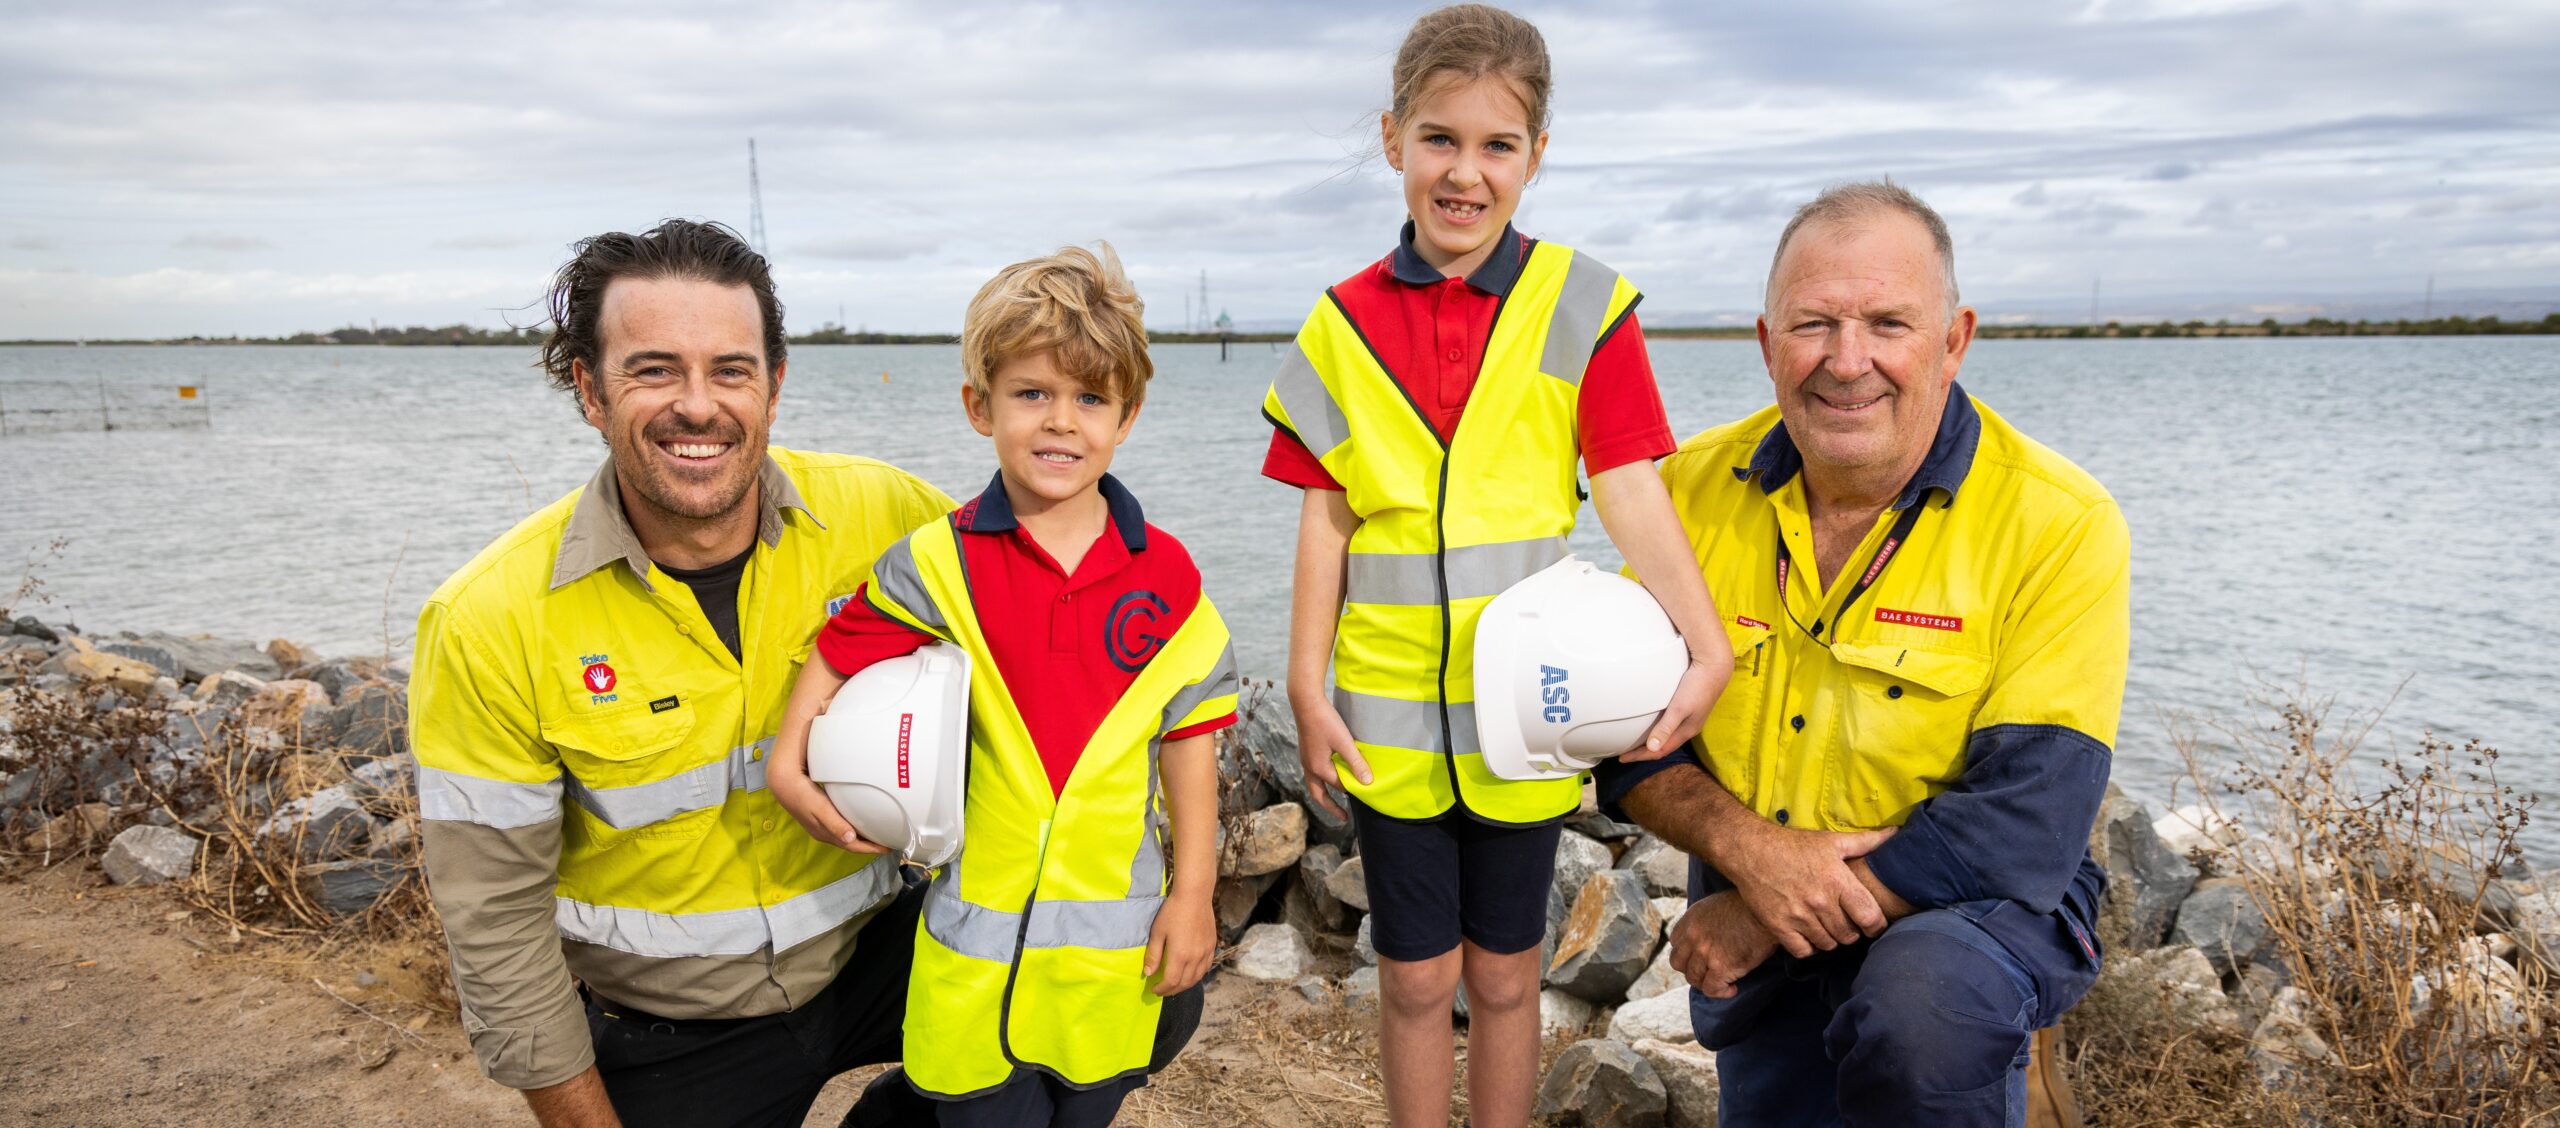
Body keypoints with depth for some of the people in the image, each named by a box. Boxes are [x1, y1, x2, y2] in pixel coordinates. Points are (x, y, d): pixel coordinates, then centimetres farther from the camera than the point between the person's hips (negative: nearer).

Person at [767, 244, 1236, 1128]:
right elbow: (840, 652, 2)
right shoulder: (938, 565, -7)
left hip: (1119, 934, 1)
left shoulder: (1165, 576, -5)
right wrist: (788, 762, -14)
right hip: (977, 941, -1)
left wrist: (1194, 893, 1)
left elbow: (1189, 736, 0)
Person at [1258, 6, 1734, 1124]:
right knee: (1414, 974, 13)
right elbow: (1325, 517, 2)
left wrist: (1706, 645, -22)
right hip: (1387, 711, 1)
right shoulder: (1343, 323, 1)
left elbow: (1633, 493, -10)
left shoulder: (1579, 306, -4)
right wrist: (1307, 686, -2)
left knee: (1505, 969, 15)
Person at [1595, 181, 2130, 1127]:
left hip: (1969, 907, -3)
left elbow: (2026, 825, -23)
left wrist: (1763, 919, -22)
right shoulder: (1695, 487, -8)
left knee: (1920, 1018, -33)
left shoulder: (2060, 524, -19)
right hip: (1745, 919, 4)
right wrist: (1747, 848, -24)